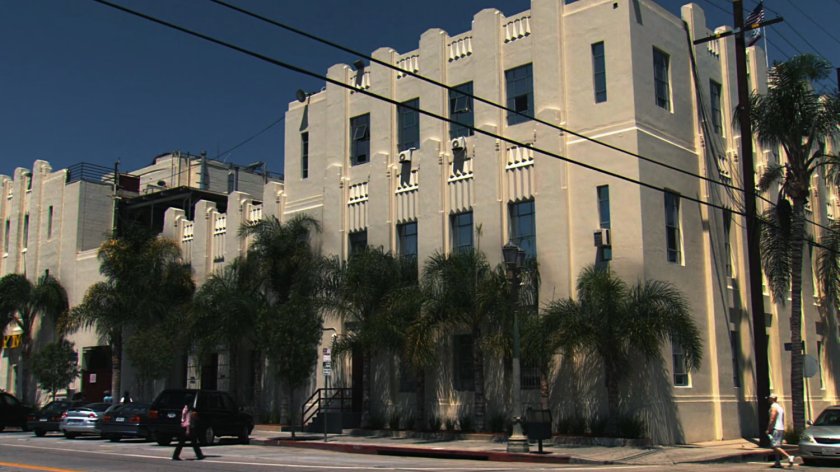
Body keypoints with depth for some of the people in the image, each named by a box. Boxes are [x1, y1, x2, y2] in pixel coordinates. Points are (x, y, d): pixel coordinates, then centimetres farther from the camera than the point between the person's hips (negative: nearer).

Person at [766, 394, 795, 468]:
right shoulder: (780, 407, 17)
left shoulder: (773, 407, -12)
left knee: (775, 446, -12)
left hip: (776, 429, -10)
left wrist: (768, 429, -14)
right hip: (781, 429, 10)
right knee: (776, 446, 12)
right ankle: (778, 462, 10)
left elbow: (772, 419, -18)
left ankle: (789, 456, -22)